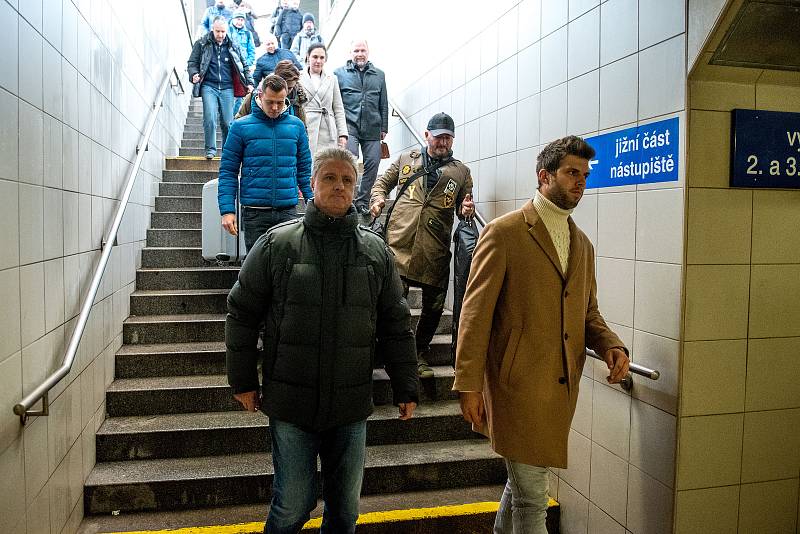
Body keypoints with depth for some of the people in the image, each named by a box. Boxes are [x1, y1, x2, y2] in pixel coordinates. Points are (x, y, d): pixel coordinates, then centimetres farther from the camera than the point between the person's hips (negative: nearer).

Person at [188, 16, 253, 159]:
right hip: (209, 87, -1)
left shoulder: (233, 46, 12)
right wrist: (194, 74, -11)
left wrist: (249, 83, 7)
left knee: (228, 122, 0)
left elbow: (244, 66, 19)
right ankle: (210, 149, -2)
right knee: (209, 118, -14)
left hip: (227, 88, 2)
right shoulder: (201, 44, 7)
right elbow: (192, 63, 9)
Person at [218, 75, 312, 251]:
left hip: (288, 210, 2)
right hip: (254, 212, -1)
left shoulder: (296, 126, 7)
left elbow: (305, 169, 12)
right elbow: (228, 171, 0)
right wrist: (227, 210, -8)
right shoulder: (241, 126, 0)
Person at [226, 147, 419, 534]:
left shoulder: (377, 251, 3)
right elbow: (242, 314, 2)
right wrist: (243, 381, 2)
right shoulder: (276, 244, -4)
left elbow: (396, 325, 7)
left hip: (352, 406, 3)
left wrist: (405, 387, 6)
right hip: (291, 404, -2)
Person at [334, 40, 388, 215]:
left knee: (372, 163, 0)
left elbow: (383, 104, 18)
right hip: (349, 125, -3)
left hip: (372, 128, 3)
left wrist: (384, 127, 13)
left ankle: (362, 201, 11)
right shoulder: (339, 73, 10)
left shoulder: (379, 75, 17)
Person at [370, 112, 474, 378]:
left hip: (435, 251, 2)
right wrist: (377, 199, 3)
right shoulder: (406, 159, 15)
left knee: (433, 306, 7)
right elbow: (383, 182, 24)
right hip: (399, 243, -1)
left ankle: (420, 354, 26)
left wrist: (466, 209, -2)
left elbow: (462, 207, 21)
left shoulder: (461, 172, 15)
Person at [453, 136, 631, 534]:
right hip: (518, 384, -7)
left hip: (563, 387, 7)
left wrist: (611, 345, -1)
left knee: (523, 483, 20)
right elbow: (475, 313, -10)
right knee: (531, 497, 1)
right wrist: (468, 385, -13)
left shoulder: (582, 244, 15)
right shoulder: (504, 233, -7)